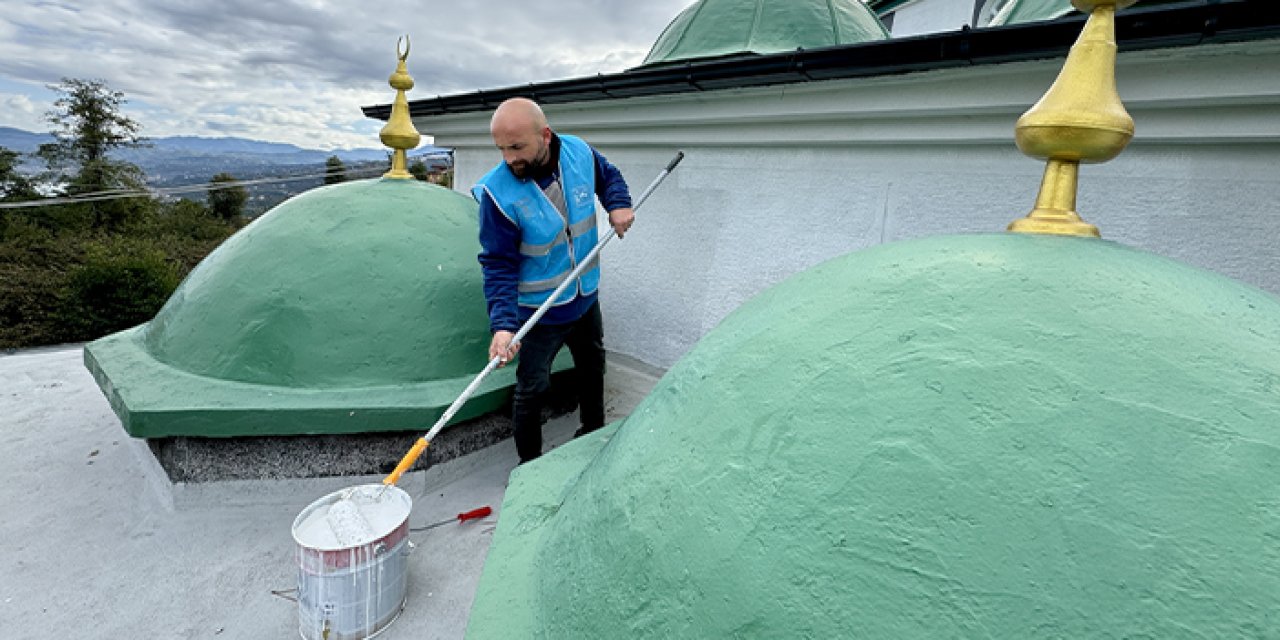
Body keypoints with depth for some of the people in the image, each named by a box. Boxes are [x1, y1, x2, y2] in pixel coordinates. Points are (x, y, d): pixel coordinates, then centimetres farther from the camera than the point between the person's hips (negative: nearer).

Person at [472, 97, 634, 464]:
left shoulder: (579, 152, -13)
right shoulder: (498, 192, -25)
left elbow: (608, 176, 11)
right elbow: (499, 265, -22)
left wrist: (618, 204, -10)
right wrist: (503, 324, -32)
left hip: (586, 296, 6)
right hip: (539, 312, -5)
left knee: (593, 364, 24)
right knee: (532, 389, 6)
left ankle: (594, 429, 52)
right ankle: (529, 462, 31)